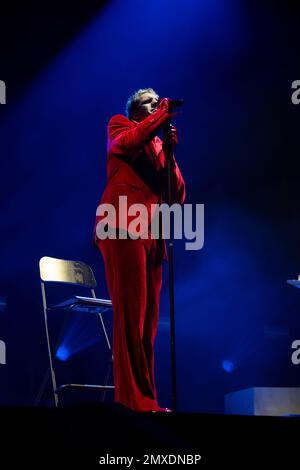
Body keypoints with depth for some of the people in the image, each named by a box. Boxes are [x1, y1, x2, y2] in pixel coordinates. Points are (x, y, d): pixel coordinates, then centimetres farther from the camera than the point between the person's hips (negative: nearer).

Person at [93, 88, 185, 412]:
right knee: (131, 313, -14)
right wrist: (162, 115, 0)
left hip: (150, 236, 6)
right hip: (123, 228, -6)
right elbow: (127, 141, -12)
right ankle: (132, 397, -16)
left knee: (147, 319, 2)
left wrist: (169, 153, 6)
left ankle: (144, 398, 2)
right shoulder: (119, 126, 14)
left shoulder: (158, 145, 26)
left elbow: (177, 197, 16)